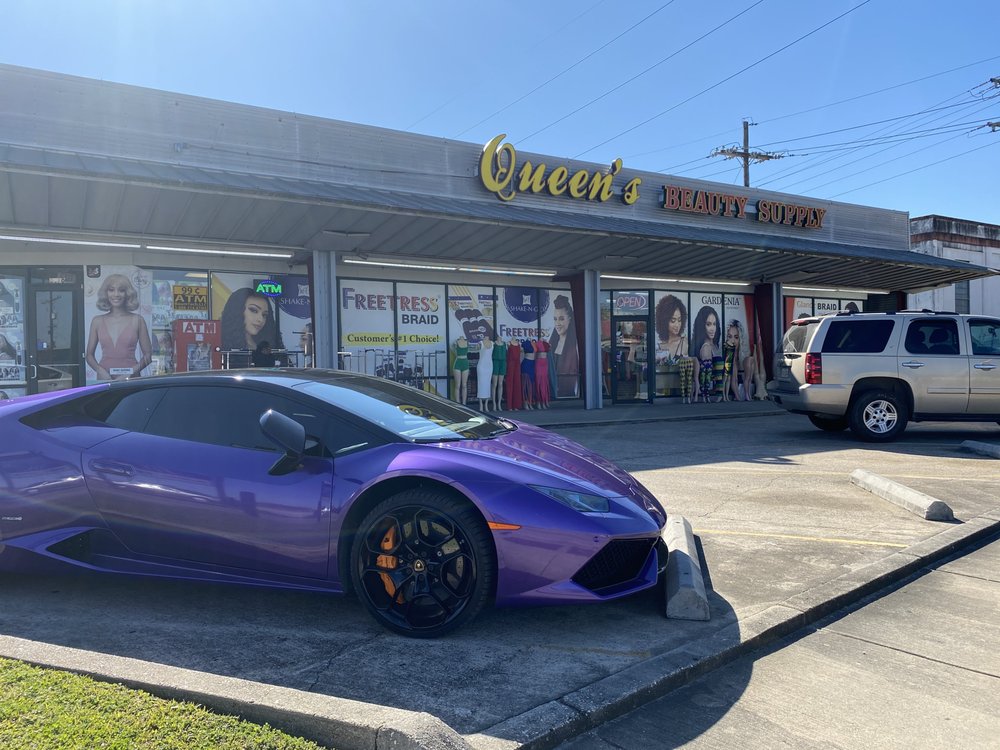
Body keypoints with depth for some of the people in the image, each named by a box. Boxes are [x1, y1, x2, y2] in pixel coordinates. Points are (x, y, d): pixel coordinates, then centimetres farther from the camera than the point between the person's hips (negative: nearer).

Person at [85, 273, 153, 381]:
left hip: (131, 379, -1)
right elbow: (89, 354, 13)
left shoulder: (137, 320, 3)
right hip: (105, 379, 1)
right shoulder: (97, 321, 9)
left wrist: (129, 373, -10)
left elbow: (148, 354, 2)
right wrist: (100, 370, -6)